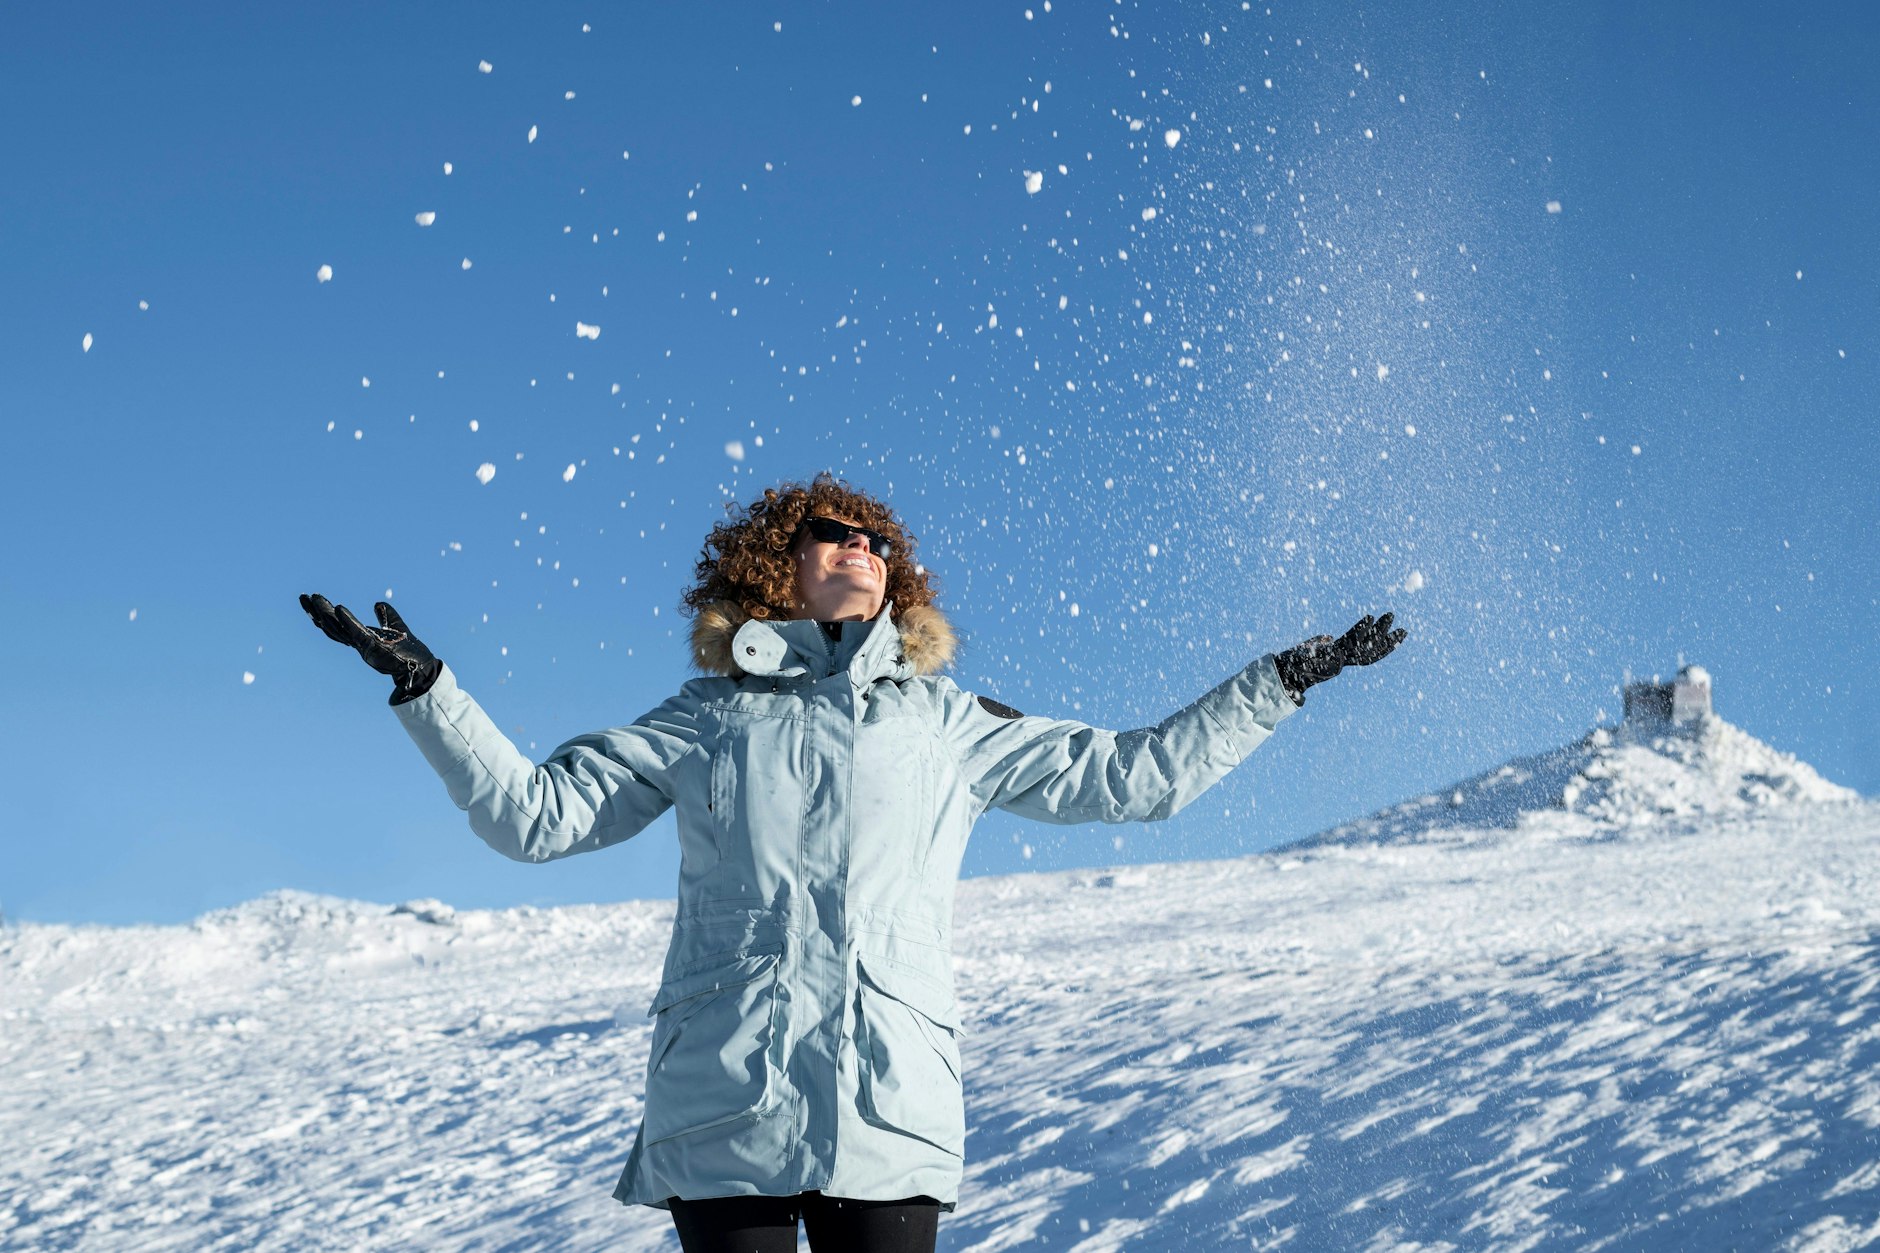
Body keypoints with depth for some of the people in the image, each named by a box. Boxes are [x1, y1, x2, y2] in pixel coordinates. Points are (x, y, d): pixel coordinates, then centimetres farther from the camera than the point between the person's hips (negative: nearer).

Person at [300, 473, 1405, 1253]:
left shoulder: (948, 724, 17)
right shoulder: (709, 722, 14)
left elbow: (1134, 775, 19)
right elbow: (534, 811, 12)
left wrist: (1280, 684, 17)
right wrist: (427, 689, 4)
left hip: (890, 1112, 1)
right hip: (724, 1106, -1)